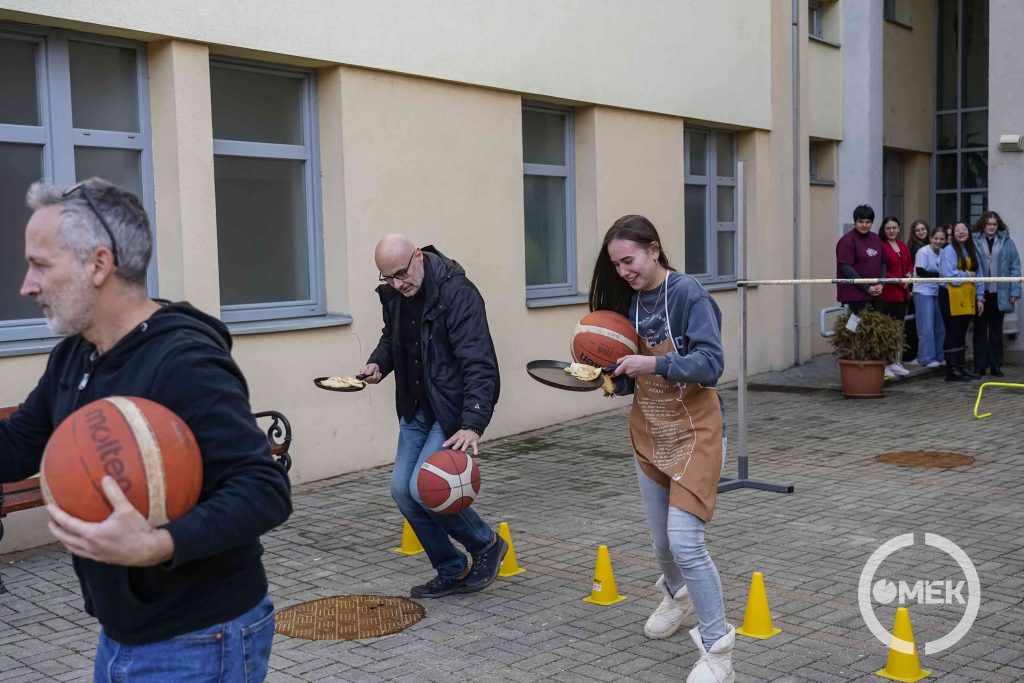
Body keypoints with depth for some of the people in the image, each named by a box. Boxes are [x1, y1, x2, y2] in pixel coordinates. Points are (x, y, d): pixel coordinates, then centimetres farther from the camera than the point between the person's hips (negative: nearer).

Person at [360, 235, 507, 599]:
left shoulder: (457, 293, -23)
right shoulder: (392, 294, 1)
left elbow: (479, 366, -28)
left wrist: (472, 425, -37)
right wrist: (379, 362, 0)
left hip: (452, 410, -8)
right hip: (416, 409, 8)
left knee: (423, 487, -17)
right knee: (403, 490, 4)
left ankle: (487, 545, 9)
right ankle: (452, 572, 21)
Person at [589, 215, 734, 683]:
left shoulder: (688, 294, -16)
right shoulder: (629, 300, 3)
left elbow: (711, 363, -24)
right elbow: (630, 376, 8)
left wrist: (654, 364, -33)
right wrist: (607, 373, -12)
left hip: (692, 432, -6)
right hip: (648, 432, 6)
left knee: (685, 541, -14)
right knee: (661, 541, 16)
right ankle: (676, 595, 48)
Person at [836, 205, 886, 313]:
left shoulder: (876, 239, 12)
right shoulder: (848, 240, -8)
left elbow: (883, 263, 17)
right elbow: (846, 267, -14)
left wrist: (881, 284, -1)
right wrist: (867, 288, -14)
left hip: (875, 294, 7)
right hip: (854, 295, -7)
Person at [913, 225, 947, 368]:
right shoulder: (923, 252, -10)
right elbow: (920, 272, -13)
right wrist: (939, 275, -14)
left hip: (937, 292, 6)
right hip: (924, 292, -6)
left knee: (940, 326, 7)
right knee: (927, 327, -5)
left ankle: (938, 356, 18)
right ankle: (926, 358, 1)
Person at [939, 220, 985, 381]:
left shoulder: (972, 252, 16)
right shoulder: (948, 250, -6)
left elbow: (979, 276, 16)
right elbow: (948, 274, -17)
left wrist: (980, 297, 8)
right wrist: (967, 274, -4)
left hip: (968, 298, 7)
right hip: (952, 297, -7)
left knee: (962, 334, 13)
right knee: (952, 333, -4)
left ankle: (962, 367, 19)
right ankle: (952, 370, -1)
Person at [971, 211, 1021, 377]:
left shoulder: (1006, 242, 3)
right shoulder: (974, 242, -2)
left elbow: (1015, 267, 2)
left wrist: (1014, 291, -5)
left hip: (999, 294, 1)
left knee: (996, 331, 10)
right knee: (980, 331, 6)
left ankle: (996, 367, 17)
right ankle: (979, 367, 13)